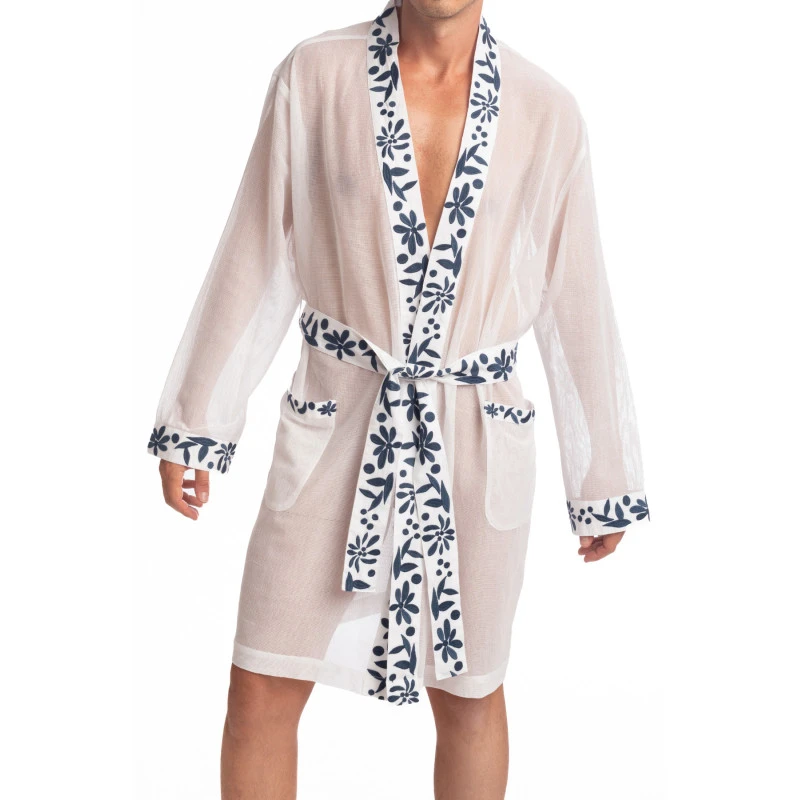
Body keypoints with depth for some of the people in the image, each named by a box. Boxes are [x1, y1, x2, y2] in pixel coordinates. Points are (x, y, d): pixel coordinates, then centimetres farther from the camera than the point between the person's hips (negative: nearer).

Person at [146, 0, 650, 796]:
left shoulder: (545, 113, -4)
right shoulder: (314, 75, -4)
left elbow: (576, 303, 2)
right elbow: (255, 262, 1)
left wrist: (605, 479, 8)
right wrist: (193, 424, 3)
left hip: (476, 441, 1)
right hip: (334, 429, 0)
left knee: (468, 693, 13)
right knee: (262, 690, 4)